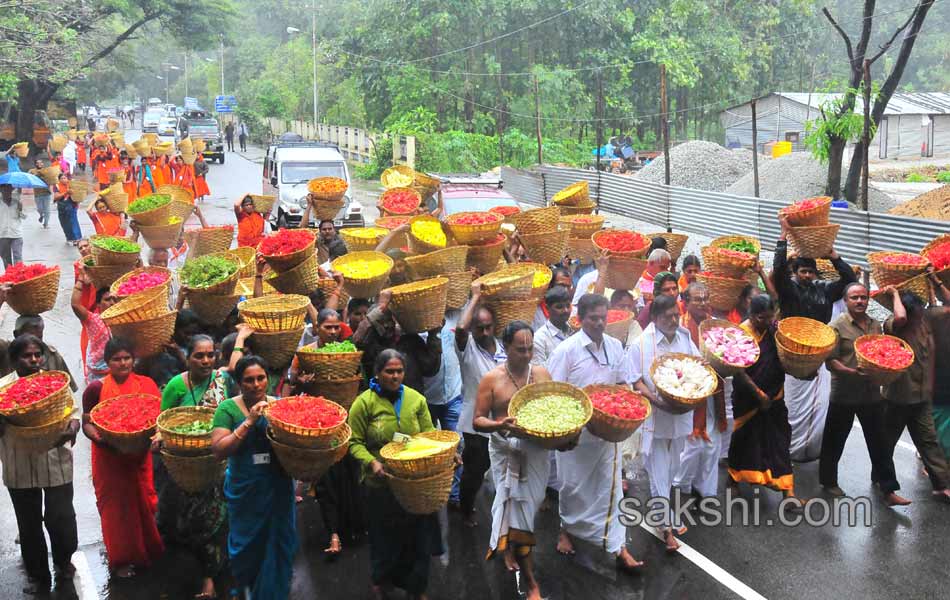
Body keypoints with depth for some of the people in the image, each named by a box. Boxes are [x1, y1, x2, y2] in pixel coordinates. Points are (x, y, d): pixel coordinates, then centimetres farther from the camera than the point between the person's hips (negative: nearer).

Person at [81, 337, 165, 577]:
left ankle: (147, 551, 30)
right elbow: (87, 422, -3)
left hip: (140, 457, 2)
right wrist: (95, 435, -23)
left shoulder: (146, 384, 1)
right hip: (109, 458, -2)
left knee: (143, 502, 9)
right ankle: (121, 559, 20)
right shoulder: (96, 389, -6)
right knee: (116, 507, 6)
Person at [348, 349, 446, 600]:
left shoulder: (416, 399, 3)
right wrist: (371, 462, -24)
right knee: (385, 539, 14)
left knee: (418, 537, 9)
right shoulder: (364, 402, -8)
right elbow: (355, 442, -7)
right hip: (381, 484, -2)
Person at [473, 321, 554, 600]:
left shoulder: (543, 374, 4)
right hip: (505, 450, -3)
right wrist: (500, 425, -24)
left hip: (537, 449, 3)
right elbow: (478, 421, -4)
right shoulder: (491, 379, -5)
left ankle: (511, 547, 36)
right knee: (516, 506, -2)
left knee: (527, 505, 7)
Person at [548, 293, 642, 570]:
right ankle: (567, 528, 37)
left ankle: (617, 546, 8)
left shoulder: (615, 346, 3)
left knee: (610, 485, 4)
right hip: (576, 430, -3)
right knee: (573, 485, 13)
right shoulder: (567, 350, -13)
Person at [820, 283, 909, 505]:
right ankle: (828, 481, 26)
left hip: (872, 393, 4)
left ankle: (888, 490, 10)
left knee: (880, 443, 5)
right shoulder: (838, 326, -7)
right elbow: (830, 361, -12)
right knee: (835, 441, 9)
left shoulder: (875, 325, 10)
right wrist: (852, 372, -26)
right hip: (844, 394, -4)